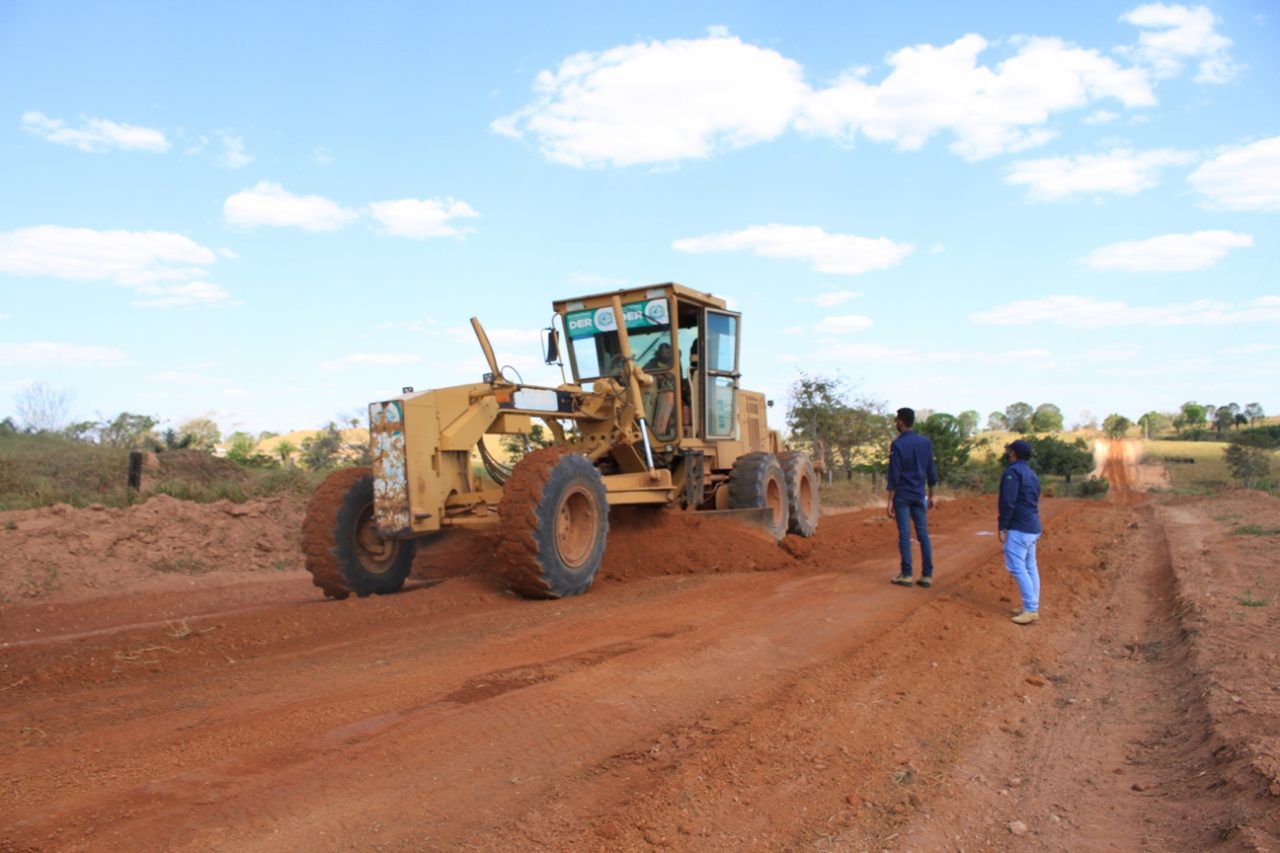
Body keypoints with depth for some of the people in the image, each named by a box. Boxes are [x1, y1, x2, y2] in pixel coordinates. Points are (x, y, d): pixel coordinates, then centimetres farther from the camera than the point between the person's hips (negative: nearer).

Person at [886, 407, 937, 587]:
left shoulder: (897, 444, -9)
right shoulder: (926, 442, 6)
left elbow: (894, 476, -11)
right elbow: (931, 472, 9)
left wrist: (890, 501, -7)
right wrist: (931, 496, 17)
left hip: (902, 496, -4)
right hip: (919, 496, 4)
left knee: (904, 534, 0)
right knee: (923, 534, 6)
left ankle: (906, 575, 2)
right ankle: (927, 575, 8)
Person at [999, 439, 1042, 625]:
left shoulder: (1013, 471, -12)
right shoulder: (1031, 473, 16)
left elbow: (1008, 502, -19)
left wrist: (1002, 526, -15)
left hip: (1018, 528, -10)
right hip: (1032, 527, 10)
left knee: (1017, 567, -9)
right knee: (1030, 567, 11)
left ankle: (1031, 609, -11)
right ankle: (1032, 608, 14)